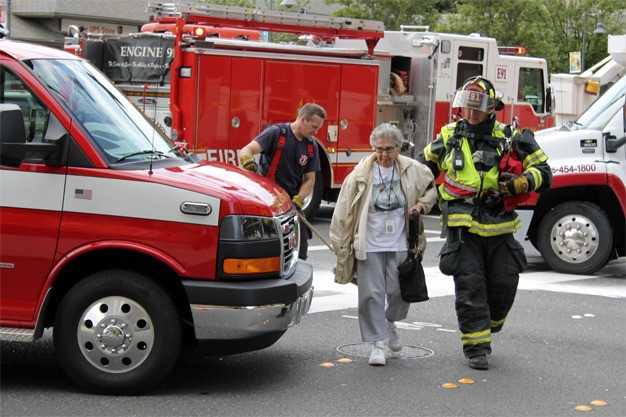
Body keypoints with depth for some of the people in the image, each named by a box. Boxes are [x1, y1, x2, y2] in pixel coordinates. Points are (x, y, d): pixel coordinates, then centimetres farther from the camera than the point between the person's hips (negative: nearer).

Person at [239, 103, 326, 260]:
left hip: (291, 202, 5)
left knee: (300, 246, 7)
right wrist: (248, 160, -42)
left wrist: (298, 200, -10)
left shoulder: (311, 146, 7)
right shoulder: (276, 133, -9)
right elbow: (247, 149, -18)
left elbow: (309, 179, 7)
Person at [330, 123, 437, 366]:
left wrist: (421, 205, 0)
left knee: (399, 291, 3)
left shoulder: (413, 170, 0)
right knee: (371, 294, -2)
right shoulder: (360, 175, -6)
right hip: (369, 245, -1)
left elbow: (432, 189, 20)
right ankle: (377, 342, 9)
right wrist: (341, 244, -3)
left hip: (400, 244, 2)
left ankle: (390, 322, 35)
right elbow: (344, 211, -1)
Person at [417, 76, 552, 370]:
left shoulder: (510, 139, 2)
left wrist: (521, 182, -16)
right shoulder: (448, 138, 6)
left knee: (504, 284, 5)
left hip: (499, 227, 1)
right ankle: (476, 347, 4)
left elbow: (543, 172, 3)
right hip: (462, 228, -1)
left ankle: (488, 327, 32)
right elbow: (424, 166, 23)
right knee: (470, 287, -4)